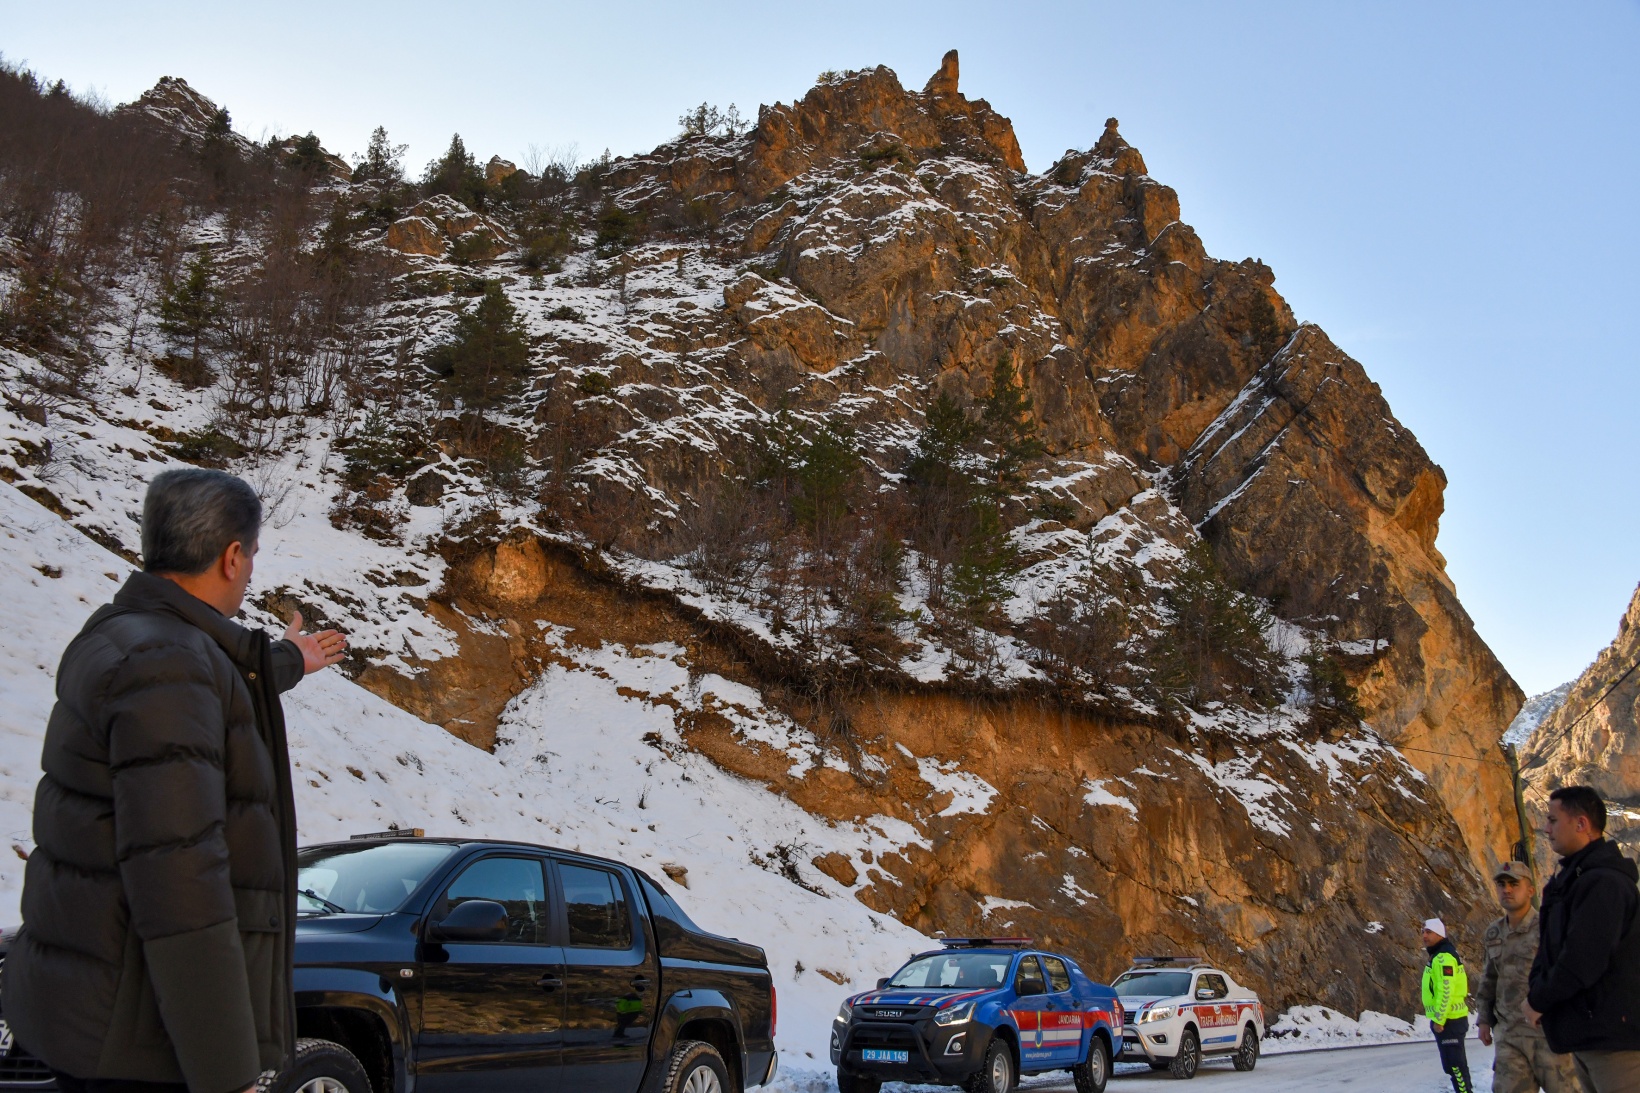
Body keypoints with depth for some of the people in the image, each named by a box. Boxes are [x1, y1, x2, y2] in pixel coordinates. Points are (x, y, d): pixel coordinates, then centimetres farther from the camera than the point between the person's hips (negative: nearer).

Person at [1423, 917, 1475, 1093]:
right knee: (1453, 1062, 16)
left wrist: (1439, 1019, -21)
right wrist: (1438, 1018, 21)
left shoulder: (1443, 957, -17)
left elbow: (1446, 991, -23)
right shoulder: (1440, 955, 16)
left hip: (1449, 1020, -11)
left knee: (1455, 1062, -7)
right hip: (1448, 1019, 11)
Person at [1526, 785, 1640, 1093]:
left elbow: (1582, 958, -25)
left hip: (1613, 1036, -10)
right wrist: (1536, 989, 1)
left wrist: (1538, 1001, -12)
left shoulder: (1604, 882, -18)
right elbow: (1551, 948, 19)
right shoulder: (1573, 878, 15)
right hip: (1588, 1033, 10)